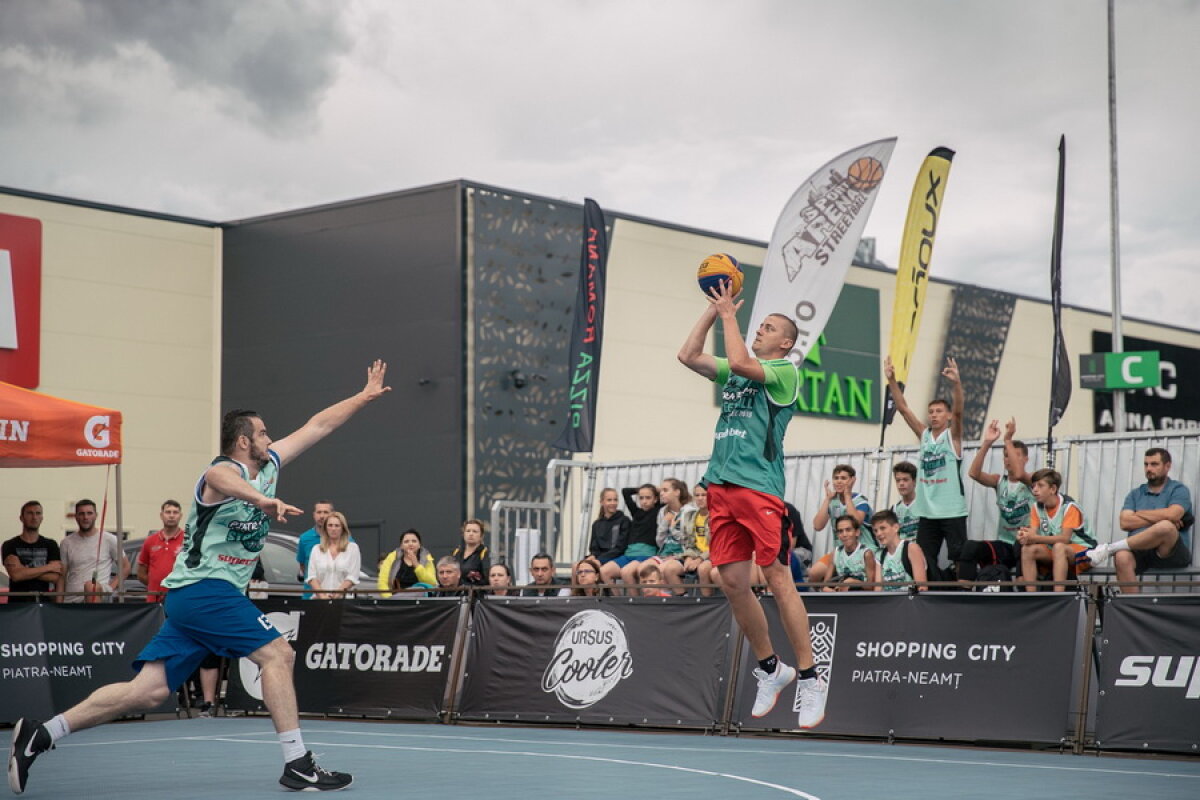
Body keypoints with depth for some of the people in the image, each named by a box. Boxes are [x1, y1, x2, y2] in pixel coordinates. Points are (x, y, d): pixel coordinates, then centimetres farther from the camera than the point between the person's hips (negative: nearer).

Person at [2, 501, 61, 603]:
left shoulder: (50, 545, 9)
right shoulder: (10, 546, 4)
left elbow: (55, 577, -2)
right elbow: (16, 575, -11)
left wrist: (25, 571, -9)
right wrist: (48, 567, -6)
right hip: (18, 603, -2)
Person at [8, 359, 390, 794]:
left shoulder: (269, 465, 14)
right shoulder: (225, 470, -12)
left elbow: (317, 425, 23)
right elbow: (222, 481, -40)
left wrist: (364, 396, 25)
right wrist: (262, 499, -59)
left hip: (189, 596, 9)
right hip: (205, 589, -9)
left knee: (149, 690, 2)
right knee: (278, 654, -12)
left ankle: (39, 734, 2)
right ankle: (296, 763, -11)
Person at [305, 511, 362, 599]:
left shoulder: (352, 548, 8)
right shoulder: (316, 549, 14)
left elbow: (353, 576, -1)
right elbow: (311, 577, 7)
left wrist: (337, 594, -13)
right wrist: (322, 595, -10)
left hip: (343, 598, -1)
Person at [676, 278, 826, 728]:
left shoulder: (785, 372, -2)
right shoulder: (733, 373, 20)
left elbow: (740, 362, -17)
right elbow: (688, 356, 15)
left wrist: (729, 312, -5)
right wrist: (713, 310, 12)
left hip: (759, 486, -7)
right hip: (720, 485, 7)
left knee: (778, 580, -9)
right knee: (732, 582, 5)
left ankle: (810, 679, -4)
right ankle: (770, 670, 19)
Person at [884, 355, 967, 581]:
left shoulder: (952, 435, 0)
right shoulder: (924, 435, 11)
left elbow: (958, 411, -17)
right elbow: (903, 408, 5)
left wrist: (956, 383, -32)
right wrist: (892, 380, -4)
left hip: (952, 511, -5)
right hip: (927, 512, 5)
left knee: (958, 560, -4)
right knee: (924, 563, 5)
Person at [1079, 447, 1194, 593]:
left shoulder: (1178, 490, 9)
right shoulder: (1135, 494, 19)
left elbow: (1172, 514, -13)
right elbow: (1125, 523, 2)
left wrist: (1139, 514, 1)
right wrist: (1158, 519, -6)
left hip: (1172, 553, -2)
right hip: (1140, 551, 2)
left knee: (1166, 527, -36)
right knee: (1122, 558, -34)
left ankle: (1109, 548, -22)